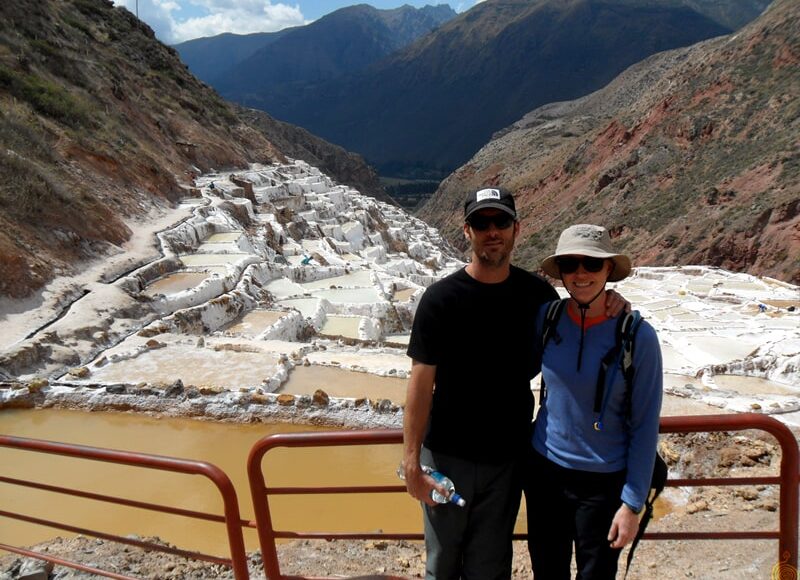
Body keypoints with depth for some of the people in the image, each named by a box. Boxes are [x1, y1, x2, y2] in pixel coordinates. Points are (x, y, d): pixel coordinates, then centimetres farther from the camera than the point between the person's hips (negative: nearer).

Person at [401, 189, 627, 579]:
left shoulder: (536, 293, -3)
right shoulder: (440, 298, -12)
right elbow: (422, 382, -11)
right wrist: (412, 461, -12)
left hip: (507, 456, 2)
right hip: (447, 455, -2)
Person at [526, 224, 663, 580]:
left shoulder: (637, 337, -15)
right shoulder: (545, 318, -8)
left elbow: (645, 426, -10)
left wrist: (632, 503, -10)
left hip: (603, 483, -2)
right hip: (544, 471, 3)